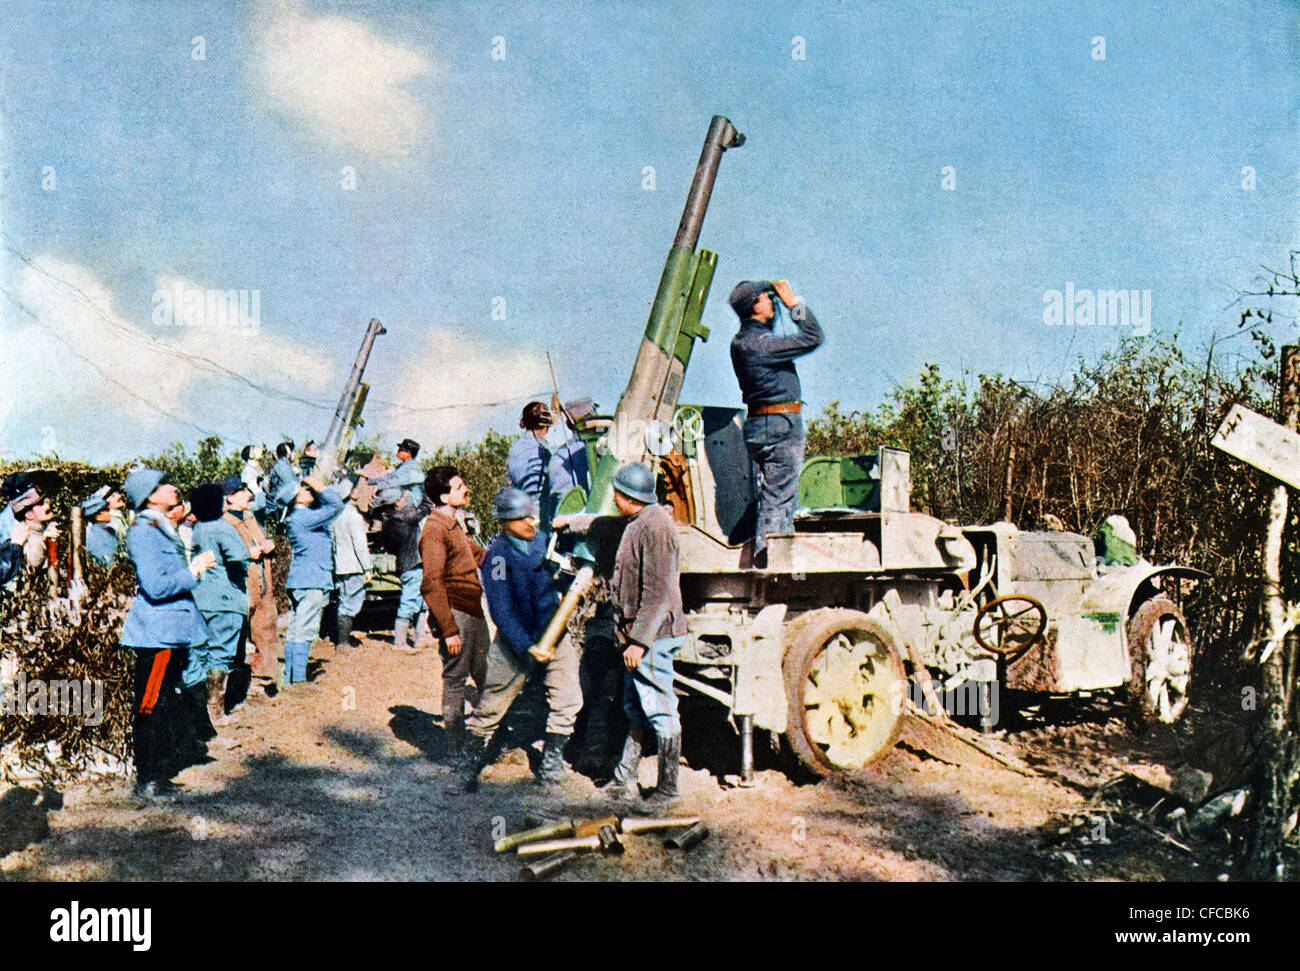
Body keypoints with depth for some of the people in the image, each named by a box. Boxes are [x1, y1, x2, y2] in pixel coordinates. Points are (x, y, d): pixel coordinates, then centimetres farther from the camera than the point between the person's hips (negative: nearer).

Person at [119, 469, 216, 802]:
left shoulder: (161, 528, 16)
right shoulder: (142, 531, -15)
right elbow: (156, 587, -22)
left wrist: (193, 566, 14)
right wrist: (193, 571, -13)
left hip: (173, 630, 10)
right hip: (157, 633, -10)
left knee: (166, 706, 16)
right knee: (151, 708, -3)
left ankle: (160, 776, 25)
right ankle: (147, 783, 4)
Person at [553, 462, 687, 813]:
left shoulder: (655, 526, -20)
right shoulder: (636, 522, 11)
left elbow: (657, 592, -23)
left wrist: (639, 641, -23)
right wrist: (570, 521, 44)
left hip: (652, 636, -11)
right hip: (637, 634, 11)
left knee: (660, 711, -3)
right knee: (635, 709, 16)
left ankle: (667, 789, 5)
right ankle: (623, 781, 25)